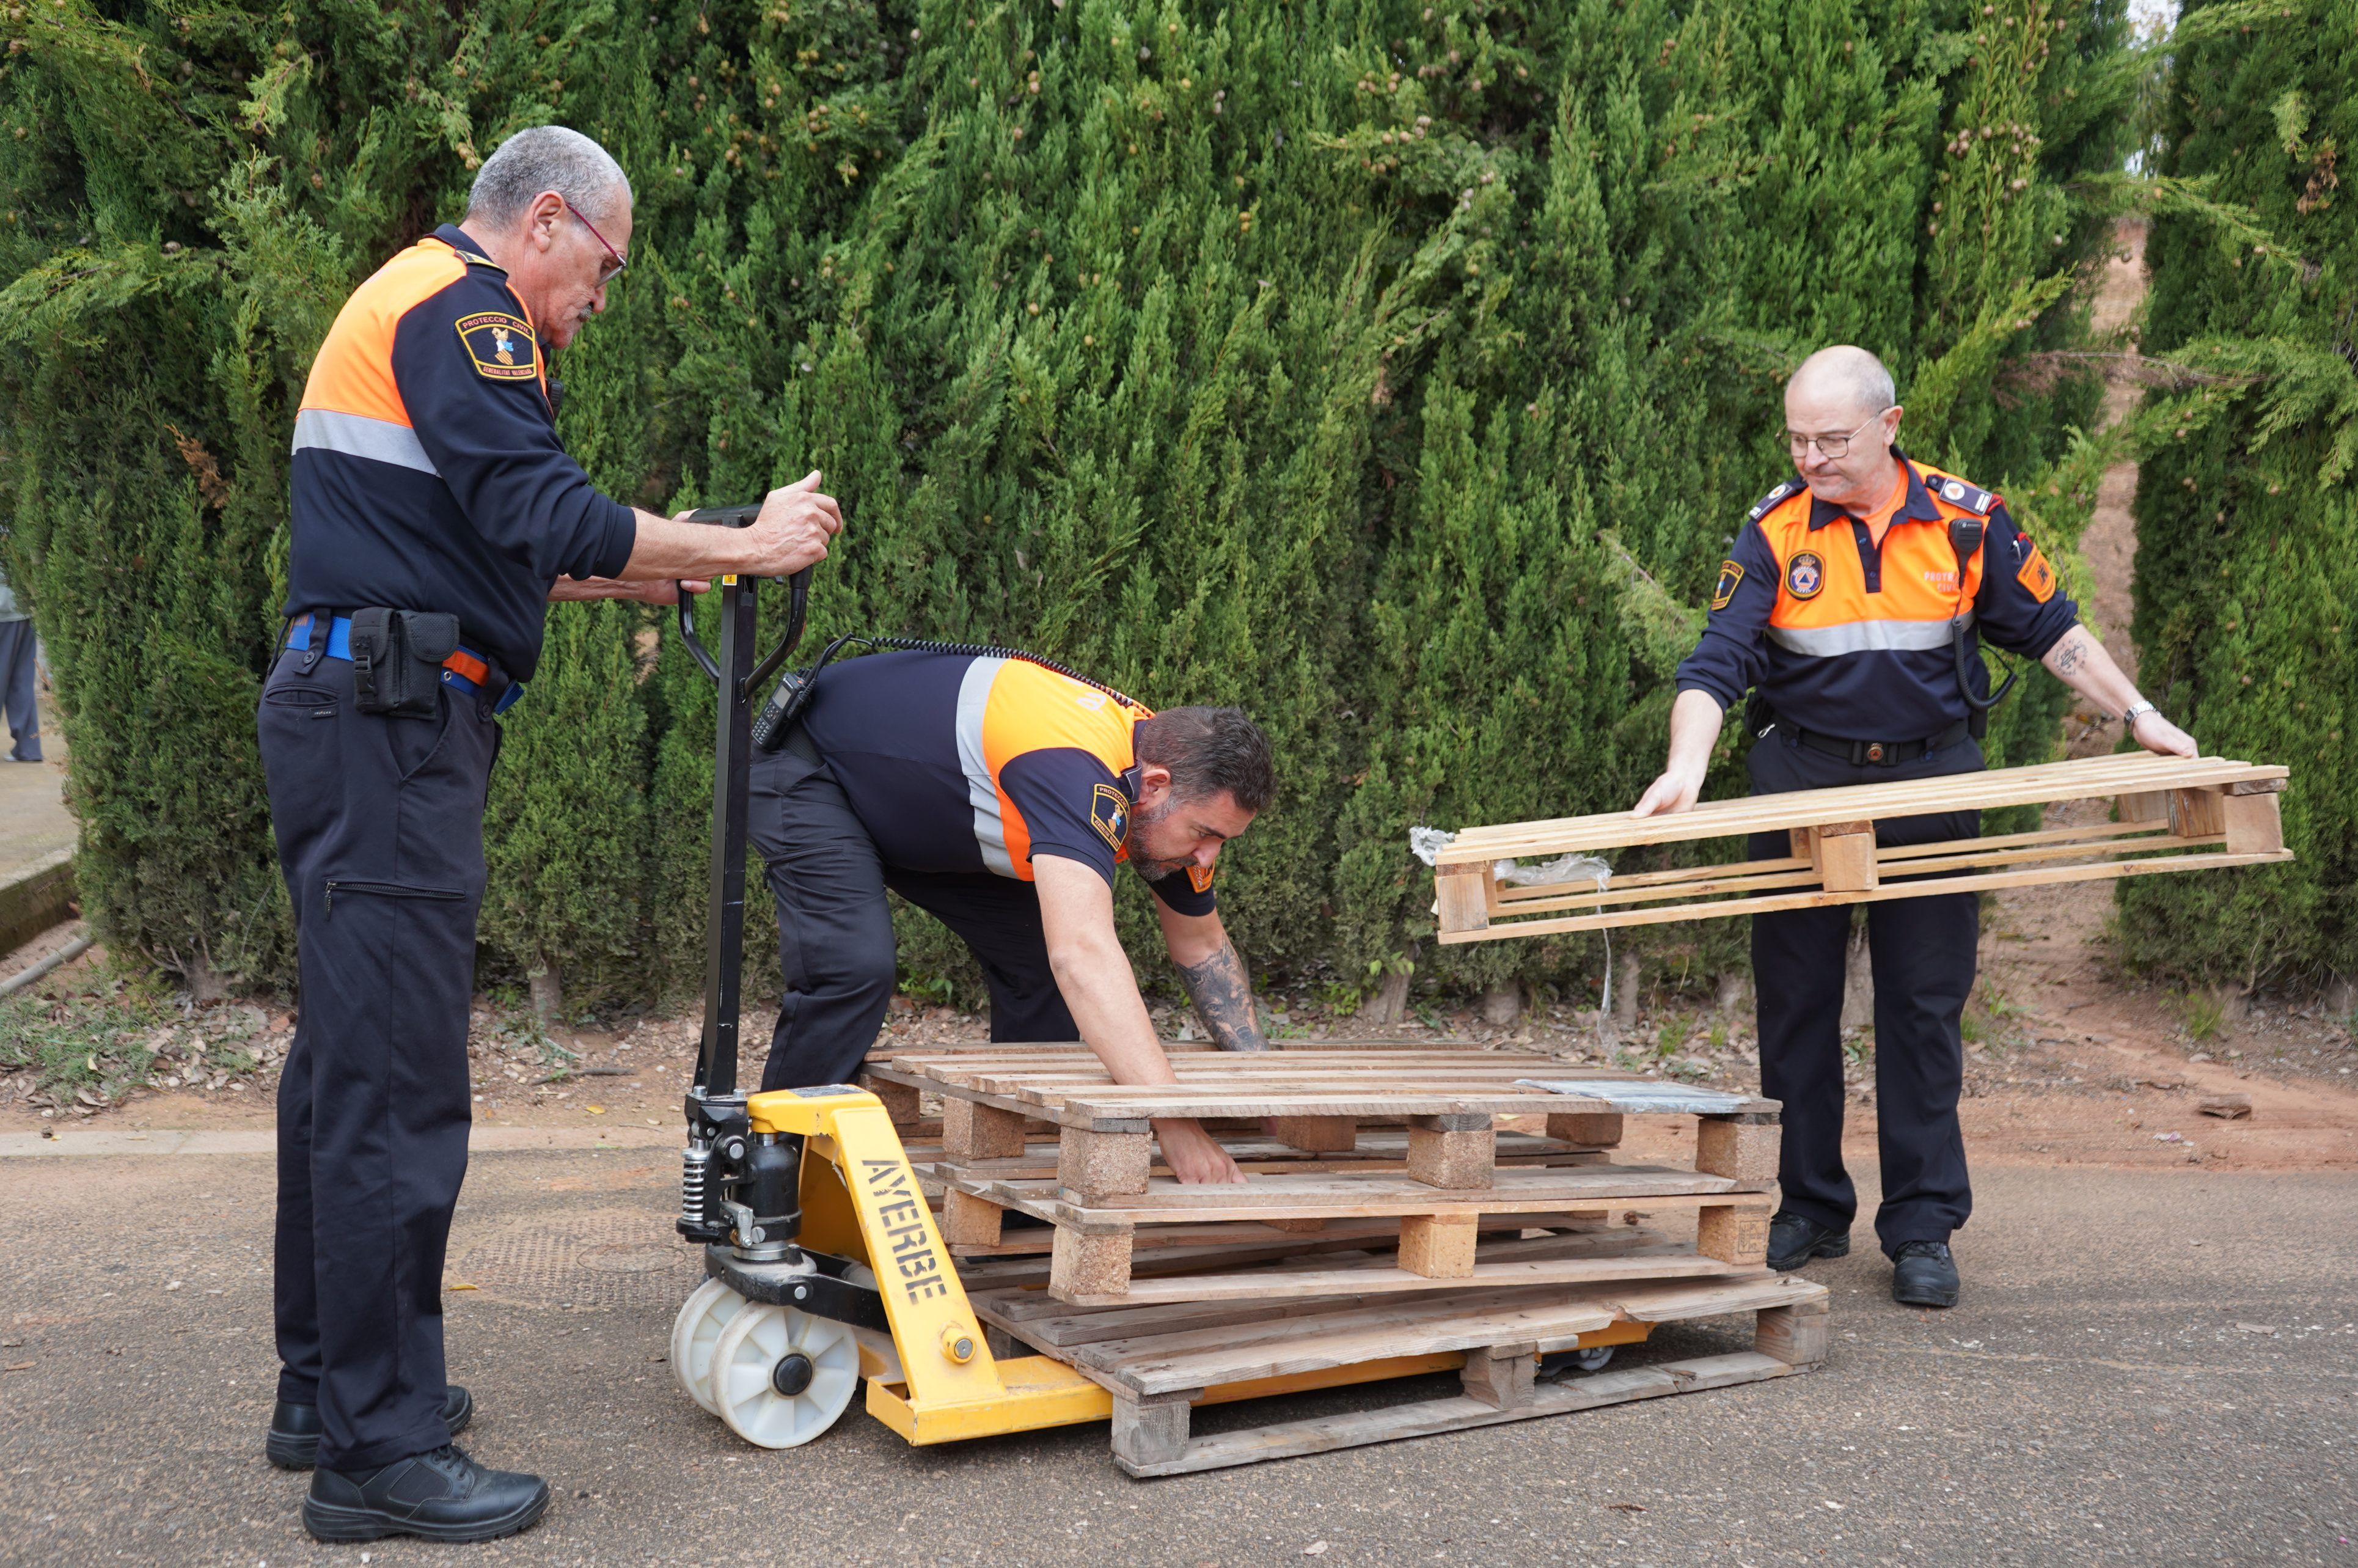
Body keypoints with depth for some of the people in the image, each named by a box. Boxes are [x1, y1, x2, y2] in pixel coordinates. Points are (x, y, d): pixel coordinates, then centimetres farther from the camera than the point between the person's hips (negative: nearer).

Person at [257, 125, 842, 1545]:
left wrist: (644, 570, 23)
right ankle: (381, 1451, -3)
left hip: (357, 721, 11)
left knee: (348, 1067, 15)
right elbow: (543, 518, -19)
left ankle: (329, 1390, 26)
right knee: (398, 1091, -9)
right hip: (393, 732, -11)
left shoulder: (410, 303, 24)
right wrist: (741, 547, -11)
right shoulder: (461, 308, -9)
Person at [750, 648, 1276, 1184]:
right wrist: (1173, 1122, -59)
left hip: (927, 819, 9)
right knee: (853, 970, -27)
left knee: (1037, 964, 3)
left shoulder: (1178, 780, -13)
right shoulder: (1078, 774, -41)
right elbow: (1084, 954, -55)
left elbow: (1202, 947, 3)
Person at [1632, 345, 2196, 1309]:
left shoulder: (1965, 519, -2)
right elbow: (1716, 664, -13)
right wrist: (1686, 768, -29)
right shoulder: (1775, 532, -6)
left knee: (1925, 1006, 2)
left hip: (1929, 782, 0)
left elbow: (2051, 629, 10)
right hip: (1801, 783, 0)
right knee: (1796, 1003, 6)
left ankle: (1922, 1228, 11)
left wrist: (2139, 718, 8)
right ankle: (1811, 1210, 19)